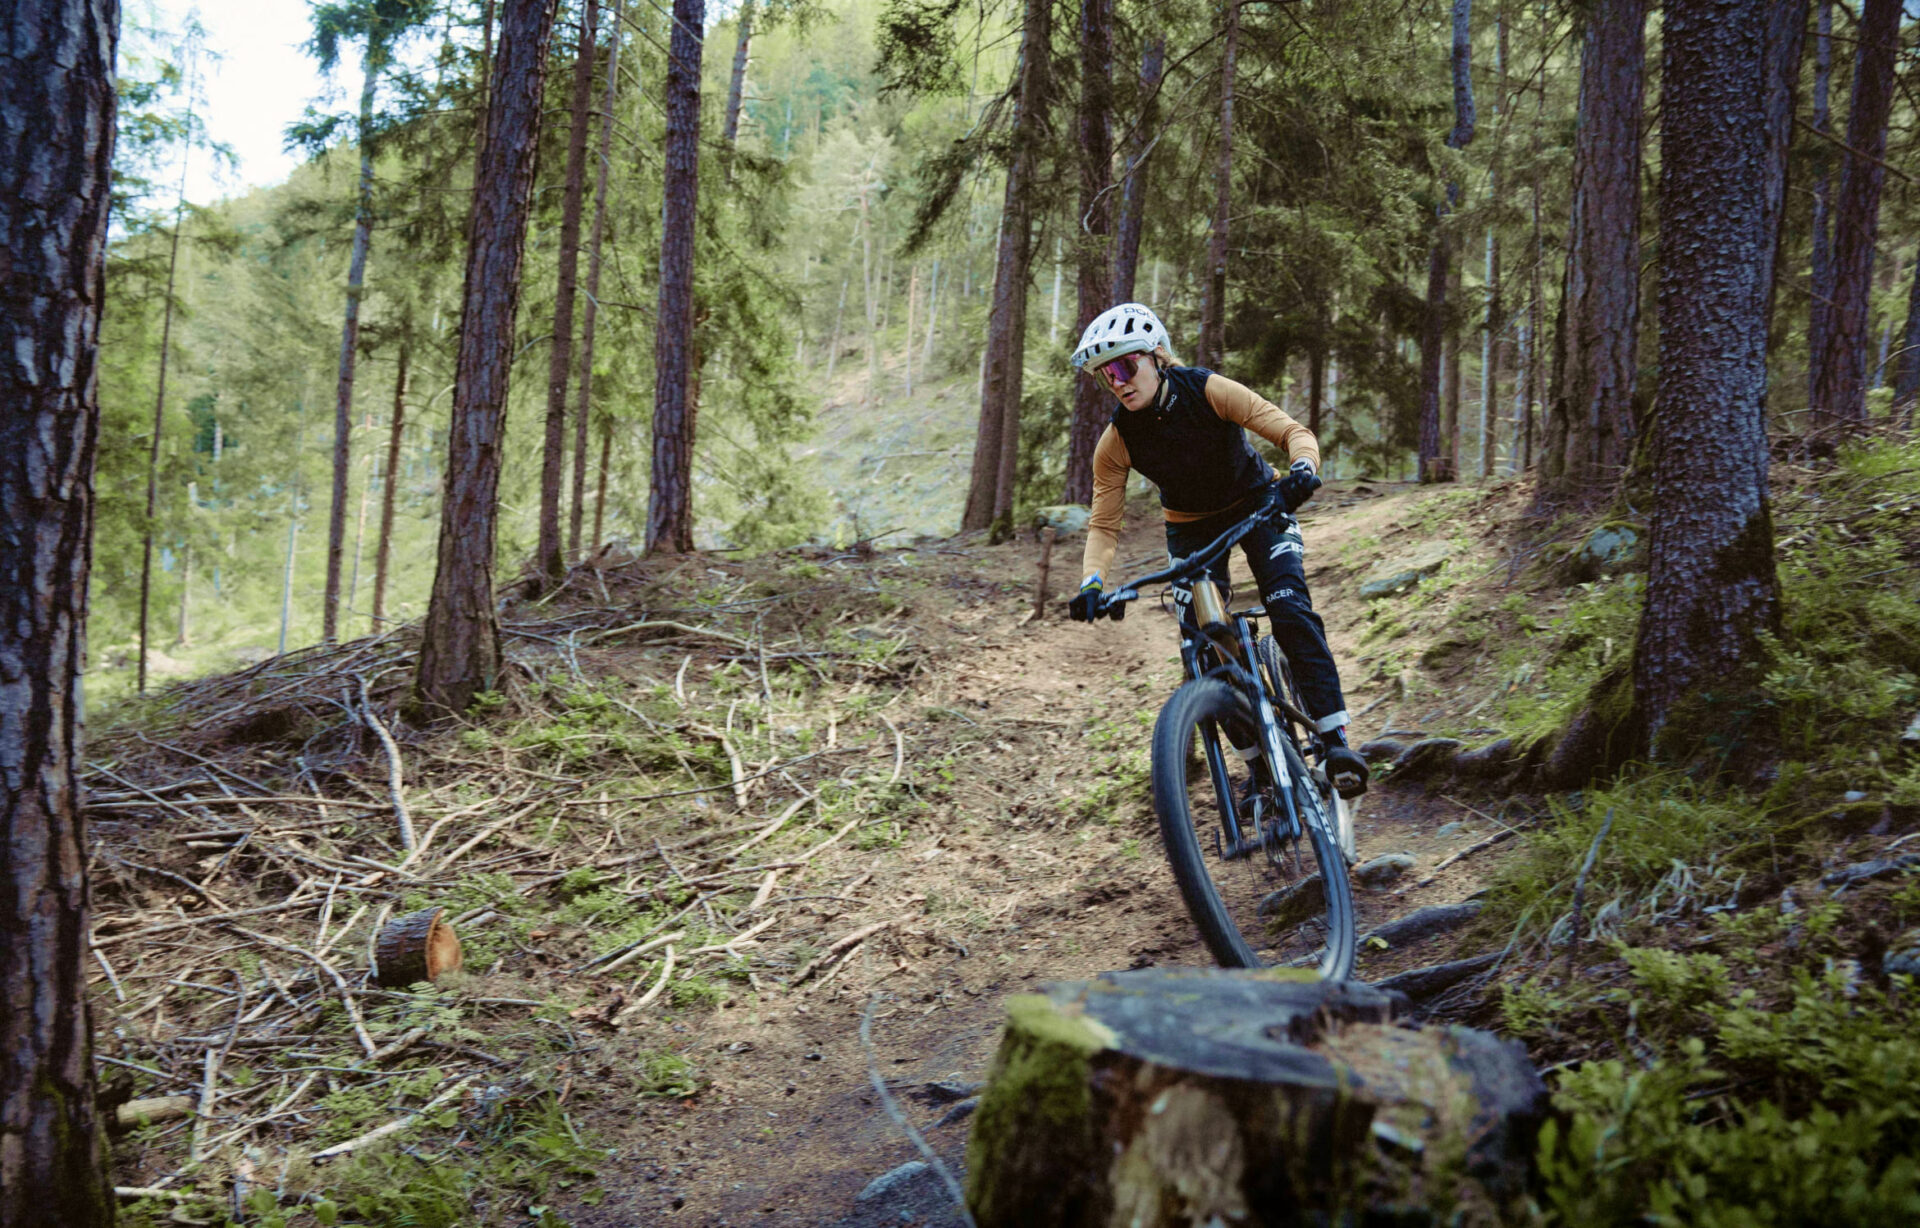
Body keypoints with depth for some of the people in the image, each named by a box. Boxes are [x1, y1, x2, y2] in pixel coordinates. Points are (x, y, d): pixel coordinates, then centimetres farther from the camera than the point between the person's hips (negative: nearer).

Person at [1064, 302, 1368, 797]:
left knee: (1291, 611, -23)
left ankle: (1336, 741, -20)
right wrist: (1090, 584, -31)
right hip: (1192, 528, 2)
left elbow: (1294, 432, -27)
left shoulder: (1208, 391, -26)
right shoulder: (1116, 442, -19)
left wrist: (1301, 472, -48)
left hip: (1259, 505, -2)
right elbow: (1104, 525, -14)